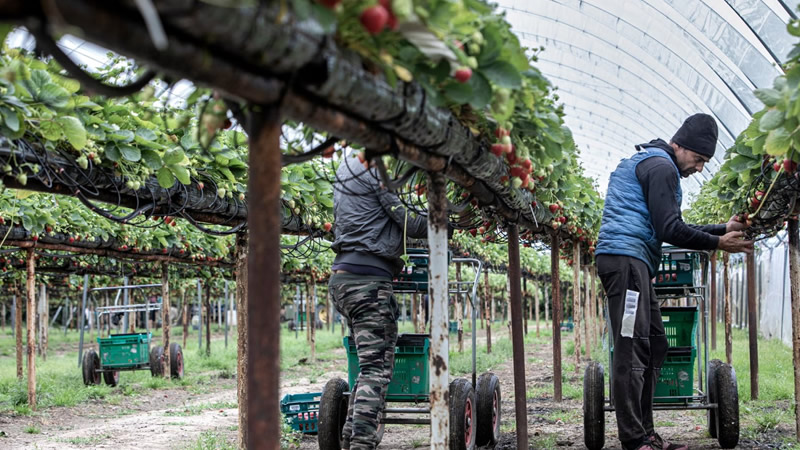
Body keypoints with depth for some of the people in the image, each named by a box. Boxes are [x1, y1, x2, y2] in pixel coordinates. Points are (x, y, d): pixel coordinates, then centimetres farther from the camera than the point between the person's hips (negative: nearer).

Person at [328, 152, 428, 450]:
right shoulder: (377, 168, -9)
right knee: (376, 368, -10)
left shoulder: (348, 166, 20)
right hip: (368, 281, -9)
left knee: (371, 365, 16)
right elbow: (412, 223, -9)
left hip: (342, 277, 10)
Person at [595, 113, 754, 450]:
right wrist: (717, 243, -3)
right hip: (626, 258, -11)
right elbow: (670, 230, -13)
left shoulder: (648, 162, 27)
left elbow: (673, 230, 29)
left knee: (654, 346, 10)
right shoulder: (662, 166, -6)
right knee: (631, 349, -13)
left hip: (633, 263, 11)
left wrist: (724, 228, 25)